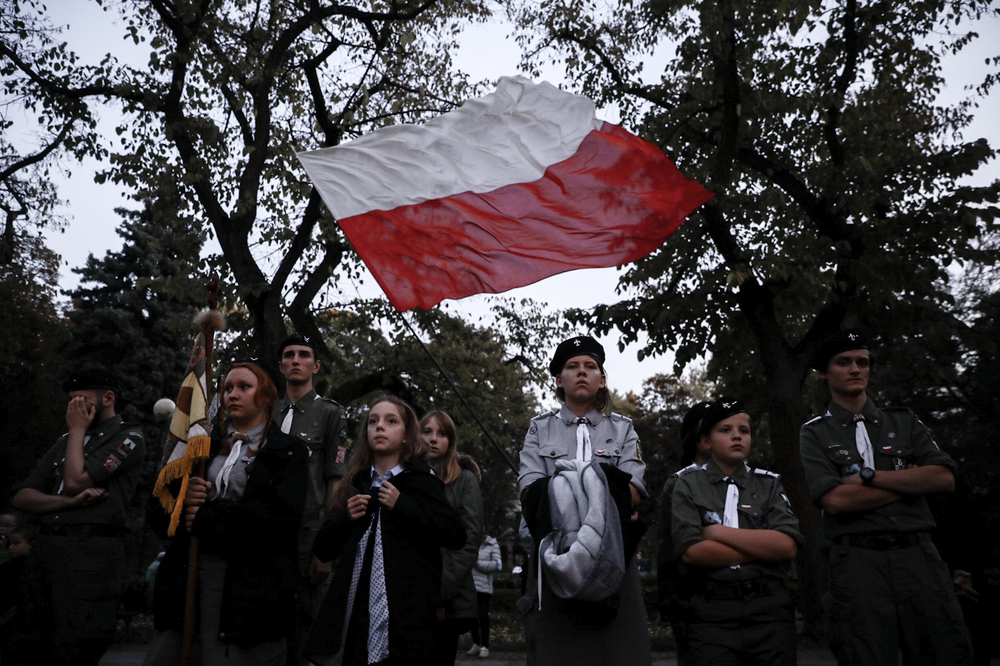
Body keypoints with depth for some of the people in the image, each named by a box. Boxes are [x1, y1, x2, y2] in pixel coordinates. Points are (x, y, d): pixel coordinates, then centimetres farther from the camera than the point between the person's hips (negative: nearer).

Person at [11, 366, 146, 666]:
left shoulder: (128, 438, 0)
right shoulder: (65, 442, 21)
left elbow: (75, 480, -12)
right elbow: (22, 497, 13)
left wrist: (77, 430, 2)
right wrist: (69, 501, -7)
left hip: (89, 552, -7)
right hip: (44, 548, 7)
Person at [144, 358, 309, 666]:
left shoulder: (289, 453, 3)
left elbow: (282, 514, -13)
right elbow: (156, 512, 12)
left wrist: (205, 516, -11)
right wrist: (181, 499, -10)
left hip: (250, 588, -4)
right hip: (184, 580, 4)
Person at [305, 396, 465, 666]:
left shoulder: (420, 481, 1)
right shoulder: (355, 482, 12)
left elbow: (456, 536, -10)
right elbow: (322, 550, 14)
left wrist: (402, 506, -13)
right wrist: (345, 517, -4)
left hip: (405, 613, -4)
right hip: (355, 610, 4)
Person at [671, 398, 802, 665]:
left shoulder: (769, 484, 11)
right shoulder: (688, 484, 5)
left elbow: (788, 546, -5)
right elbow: (690, 551, -9)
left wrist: (718, 532, -8)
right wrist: (764, 548, -6)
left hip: (770, 611, 2)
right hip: (711, 614, -2)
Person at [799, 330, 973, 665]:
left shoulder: (903, 422, 15)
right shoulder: (815, 434, 6)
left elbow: (944, 479, 0)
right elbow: (835, 499, -9)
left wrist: (869, 476, -7)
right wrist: (910, 480, -2)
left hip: (919, 555, 3)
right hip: (858, 560, -2)